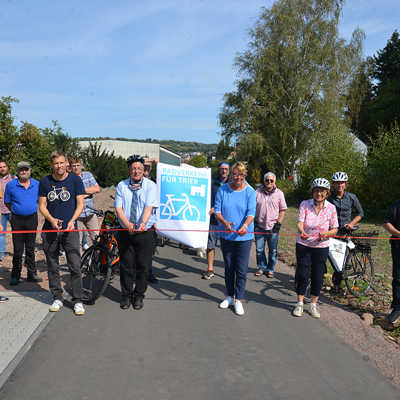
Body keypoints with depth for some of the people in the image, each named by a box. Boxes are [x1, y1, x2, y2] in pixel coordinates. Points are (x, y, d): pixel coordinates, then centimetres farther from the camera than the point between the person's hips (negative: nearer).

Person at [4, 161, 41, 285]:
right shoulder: (10, 185, -2)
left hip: (32, 219, 2)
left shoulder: (37, 184, 2)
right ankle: (15, 276, 11)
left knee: (30, 249, 11)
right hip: (17, 220, -2)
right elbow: (7, 202, 8)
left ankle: (32, 274, 18)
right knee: (18, 250, 1)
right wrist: (16, 210, 11)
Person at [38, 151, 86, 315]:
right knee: (52, 266, 9)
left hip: (69, 229, -2)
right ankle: (57, 298, 22)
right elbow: (42, 205, 5)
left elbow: (80, 204, 0)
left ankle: (77, 301, 2)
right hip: (50, 229, 2)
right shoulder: (45, 181, 5)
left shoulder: (75, 180, 1)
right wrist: (52, 219, -13)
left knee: (75, 266, -6)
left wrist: (72, 220, -16)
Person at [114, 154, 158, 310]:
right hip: (125, 232, 1)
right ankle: (126, 296, 21)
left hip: (144, 233, -1)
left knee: (143, 266, 4)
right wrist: (127, 224, -22)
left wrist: (142, 224, -32)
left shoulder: (150, 185, -1)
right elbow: (118, 208, -5)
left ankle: (139, 296, 20)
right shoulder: (121, 186, 4)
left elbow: (149, 207, -14)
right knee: (126, 265, 6)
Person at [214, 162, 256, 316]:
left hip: (244, 237, -2)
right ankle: (229, 296, 30)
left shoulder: (250, 192, -5)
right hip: (226, 235, 2)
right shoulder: (223, 190, -1)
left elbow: (251, 212, -14)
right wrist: (225, 222, -24)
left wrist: (245, 225, -34)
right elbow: (217, 210, -4)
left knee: (241, 270, 0)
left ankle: (238, 300, 12)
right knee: (228, 268, 15)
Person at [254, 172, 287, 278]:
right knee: (259, 249, 5)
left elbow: (282, 210, 5)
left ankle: (270, 269, 19)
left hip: (273, 227, -1)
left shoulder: (279, 193, 4)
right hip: (259, 226, 1)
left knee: (273, 251, 5)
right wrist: (254, 221, 1)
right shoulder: (257, 192, 4)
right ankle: (262, 267, 21)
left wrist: (278, 223, -4)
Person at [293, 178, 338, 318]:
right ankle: (299, 303, 18)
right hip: (303, 245, -1)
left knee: (318, 275, 7)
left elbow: (335, 229, 0)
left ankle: (313, 304, 24)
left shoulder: (331, 208, -4)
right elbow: (300, 223, -15)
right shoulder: (305, 204, -7)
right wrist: (302, 232, -37)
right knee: (303, 274, 1)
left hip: (321, 247, 1)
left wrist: (326, 233, -21)